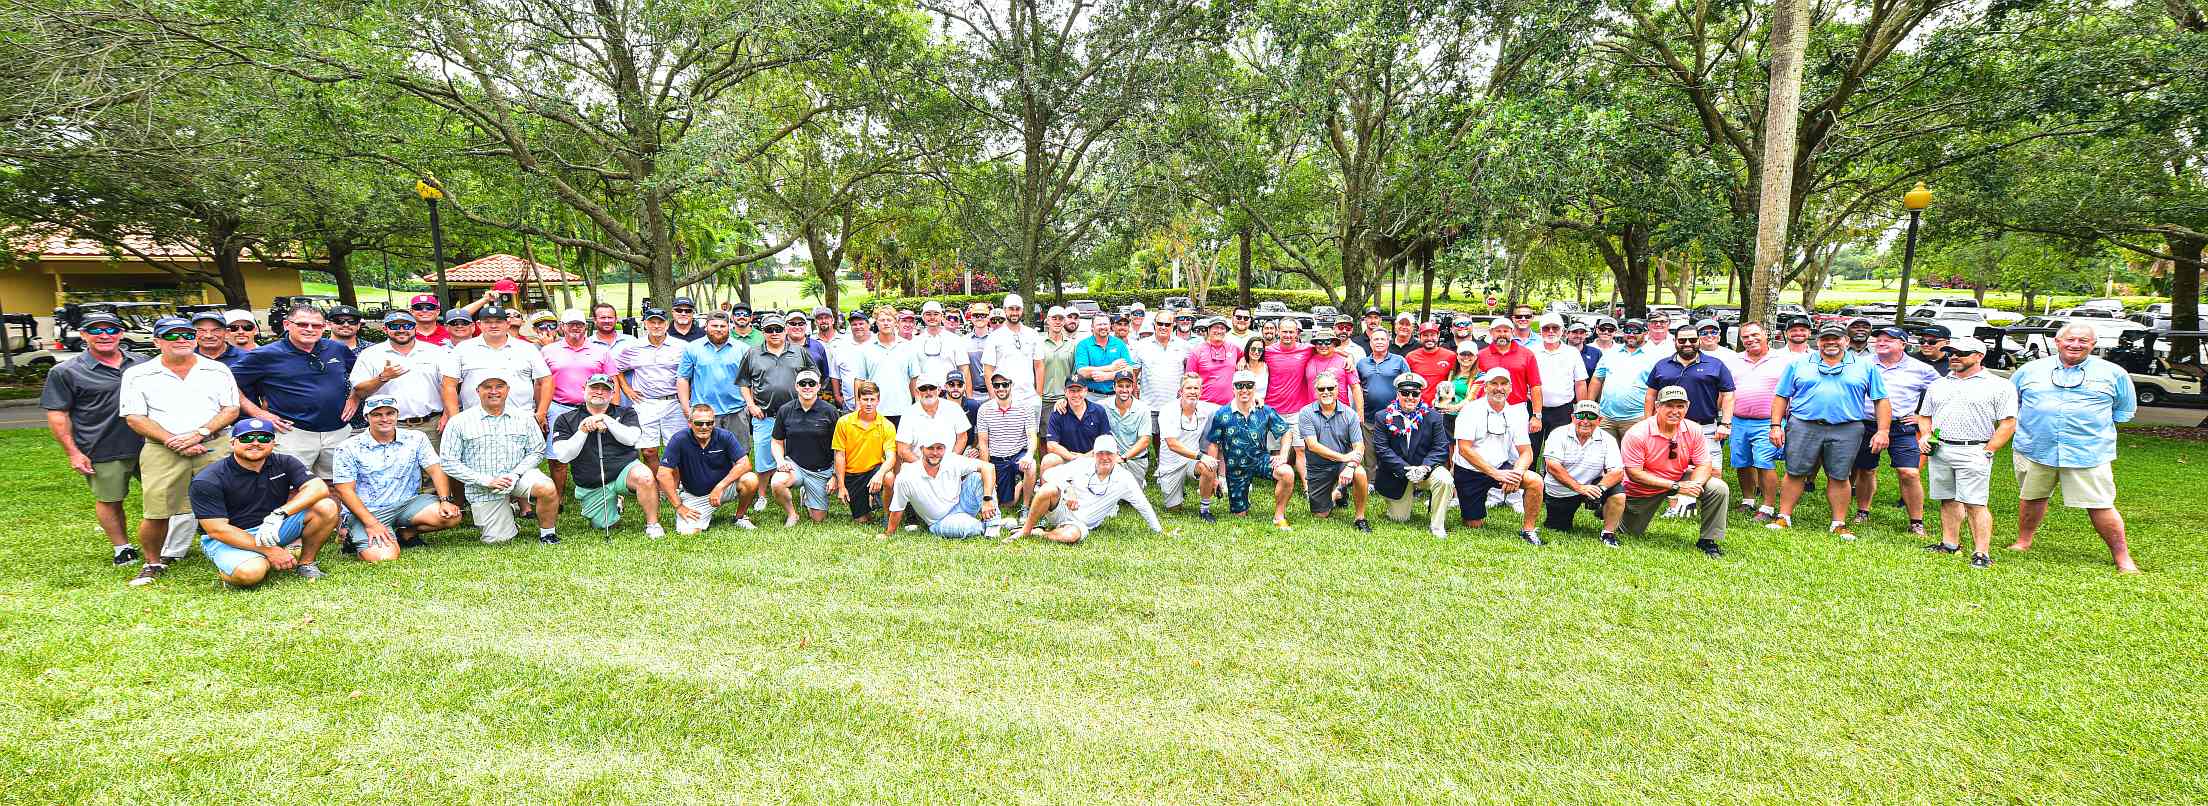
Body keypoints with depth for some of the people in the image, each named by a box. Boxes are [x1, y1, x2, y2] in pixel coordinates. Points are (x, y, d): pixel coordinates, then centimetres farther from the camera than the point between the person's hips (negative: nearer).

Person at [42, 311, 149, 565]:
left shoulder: (142, 362, 8)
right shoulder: (65, 372, -2)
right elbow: (57, 414, -2)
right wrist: (73, 452, -7)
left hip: (149, 446, 3)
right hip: (103, 454, -3)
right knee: (109, 500, 8)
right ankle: (122, 547, 22)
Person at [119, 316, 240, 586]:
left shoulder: (218, 370, 11)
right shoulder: (137, 374, 9)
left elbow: (231, 409, 7)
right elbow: (134, 418, 4)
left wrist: (199, 433, -9)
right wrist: (172, 441, -9)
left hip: (215, 446, 0)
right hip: (162, 452, 0)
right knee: (157, 513, -3)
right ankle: (153, 563, 18)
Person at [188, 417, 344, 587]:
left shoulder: (284, 463, -1)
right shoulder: (207, 481, -12)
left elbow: (319, 488, -17)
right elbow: (217, 530, -17)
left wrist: (279, 514, -32)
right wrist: (269, 551, -23)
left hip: (273, 528, 4)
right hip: (230, 538, -4)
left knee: (326, 508, -20)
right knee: (250, 573, -36)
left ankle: (306, 563, -4)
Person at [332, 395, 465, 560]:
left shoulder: (416, 439, 5)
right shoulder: (349, 448, -2)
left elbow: (435, 470, 0)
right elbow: (345, 490, -6)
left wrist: (446, 501, -18)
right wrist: (371, 523, -18)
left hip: (407, 503, 3)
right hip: (367, 511, -3)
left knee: (451, 516, -24)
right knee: (384, 557, -26)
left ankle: (406, 533, 5)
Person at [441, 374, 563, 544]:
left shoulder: (524, 417, 5)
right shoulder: (459, 422, -2)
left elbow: (537, 452, 5)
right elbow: (448, 462, -5)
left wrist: (515, 474, -13)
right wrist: (487, 481, -14)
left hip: (518, 477, 1)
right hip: (483, 489, 0)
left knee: (548, 489, -32)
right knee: (498, 540, -3)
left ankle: (546, 532, -8)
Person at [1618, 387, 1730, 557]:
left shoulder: (1693, 430, -13)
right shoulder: (1637, 434, -26)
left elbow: (1704, 465, -10)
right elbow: (1634, 473, -27)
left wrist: (1692, 487, -31)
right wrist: (1675, 487, -31)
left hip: (1681, 480, 3)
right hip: (1643, 490, -3)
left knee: (1718, 489, -20)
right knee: (1632, 534, 6)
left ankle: (1707, 540, -4)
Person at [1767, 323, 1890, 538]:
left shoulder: (1865, 367, 11)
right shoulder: (1798, 364, 10)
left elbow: (1881, 401, 9)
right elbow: (1781, 397, 9)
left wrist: (1882, 431, 0)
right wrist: (1776, 426, 0)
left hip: (1846, 431, 0)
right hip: (1803, 427, 0)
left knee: (1839, 478, 4)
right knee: (1795, 473, 1)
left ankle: (1839, 524, 13)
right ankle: (1784, 517, 9)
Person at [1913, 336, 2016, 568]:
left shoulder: (2000, 386, 1)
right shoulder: (1938, 385, 17)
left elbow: (2008, 424, -3)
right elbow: (1924, 416, 24)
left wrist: (1987, 452, -10)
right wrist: (1924, 436, 4)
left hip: (1973, 452, -5)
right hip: (1938, 451, 5)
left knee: (1975, 504, -9)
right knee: (1948, 500, 10)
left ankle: (1982, 553, -6)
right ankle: (1950, 544, 17)